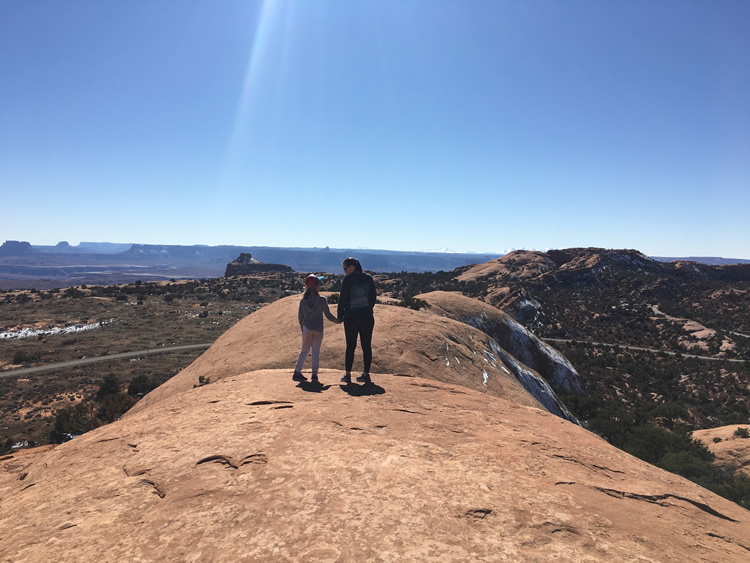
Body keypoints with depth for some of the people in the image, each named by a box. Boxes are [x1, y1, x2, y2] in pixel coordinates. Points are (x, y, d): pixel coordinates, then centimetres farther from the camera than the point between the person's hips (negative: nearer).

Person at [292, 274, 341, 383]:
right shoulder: (322, 300, -9)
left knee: (304, 351, 14)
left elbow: (300, 316, 7)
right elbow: (328, 315, -5)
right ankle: (314, 375, 0)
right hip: (318, 329, -2)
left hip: (307, 329, 3)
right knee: (316, 351, 6)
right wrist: (338, 321, 11)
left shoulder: (303, 300, 1)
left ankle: (297, 372, 13)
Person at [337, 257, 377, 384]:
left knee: (350, 346, 5)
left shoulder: (347, 279, -8)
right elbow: (373, 296, 8)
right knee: (367, 346, 6)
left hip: (351, 317, -3)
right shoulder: (368, 278, 3)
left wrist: (340, 315, 4)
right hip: (367, 316, 3)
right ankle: (366, 374, 9)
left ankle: (348, 375, 7)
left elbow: (342, 298, -6)